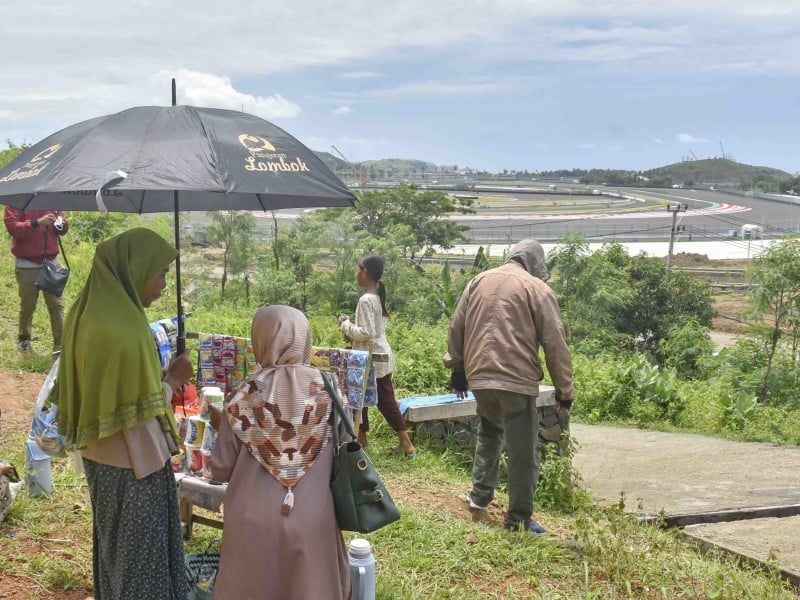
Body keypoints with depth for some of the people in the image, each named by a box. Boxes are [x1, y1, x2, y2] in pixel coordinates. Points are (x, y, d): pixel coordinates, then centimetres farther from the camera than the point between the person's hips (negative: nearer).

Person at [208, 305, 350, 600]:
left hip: (254, 523, -1)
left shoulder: (244, 398, -9)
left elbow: (222, 470, -3)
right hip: (312, 522, 1)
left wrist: (222, 425, 13)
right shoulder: (329, 393, -6)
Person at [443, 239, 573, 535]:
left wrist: (457, 368, 24)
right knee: (523, 452, 5)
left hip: (479, 376, 5)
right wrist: (564, 388, 2)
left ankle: (480, 495, 30)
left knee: (489, 431, 30)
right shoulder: (537, 289, -1)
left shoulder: (479, 282, 13)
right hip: (517, 379, -5)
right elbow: (555, 343, -4)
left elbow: (456, 328, 16)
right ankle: (518, 519, 10)